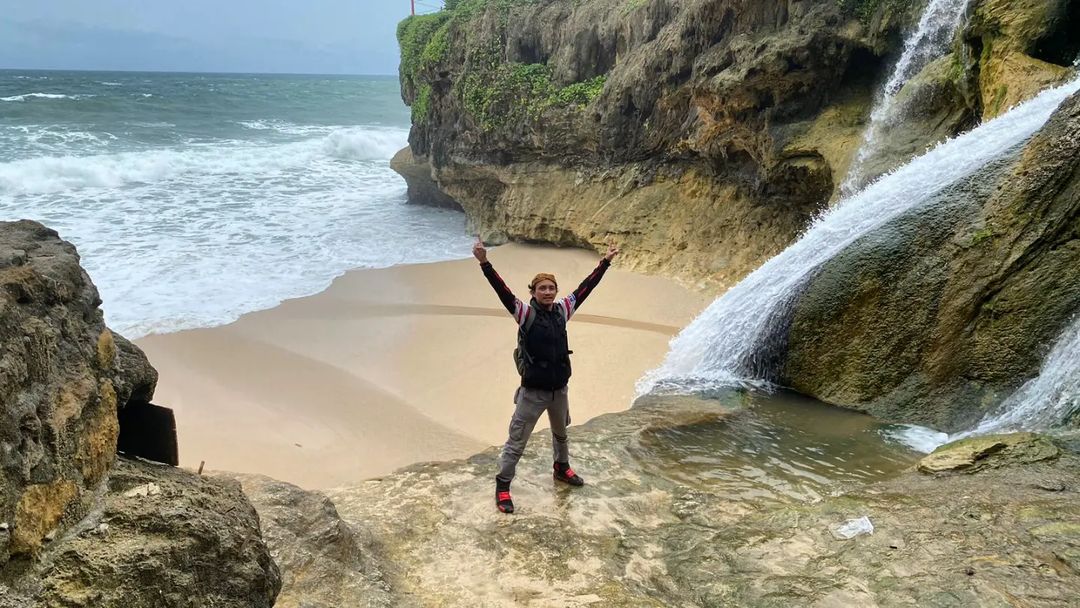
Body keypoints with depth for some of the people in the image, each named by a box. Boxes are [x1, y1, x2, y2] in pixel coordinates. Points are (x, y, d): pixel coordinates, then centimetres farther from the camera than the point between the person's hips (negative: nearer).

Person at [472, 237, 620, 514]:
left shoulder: (562, 310, -2)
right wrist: (484, 263, -43)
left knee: (561, 433, 29)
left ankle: (561, 468, 53)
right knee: (516, 442, 1)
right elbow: (503, 291, -29)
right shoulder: (526, 313, -16)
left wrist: (605, 262, 14)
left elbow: (585, 287, 8)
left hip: (559, 389, 6)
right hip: (532, 392, -6)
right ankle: (502, 486, 16)